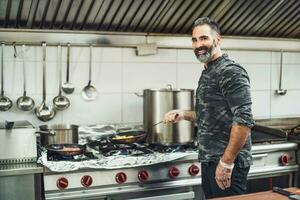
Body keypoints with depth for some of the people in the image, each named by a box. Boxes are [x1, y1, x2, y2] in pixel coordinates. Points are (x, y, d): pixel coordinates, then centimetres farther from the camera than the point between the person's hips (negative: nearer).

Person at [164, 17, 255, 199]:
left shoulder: (231, 71, -15)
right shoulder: (207, 73, 13)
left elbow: (244, 121, -23)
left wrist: (226, 162, -21)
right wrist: (183, 115, 8)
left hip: (228, 162, -9)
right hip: (208, 161, 9)